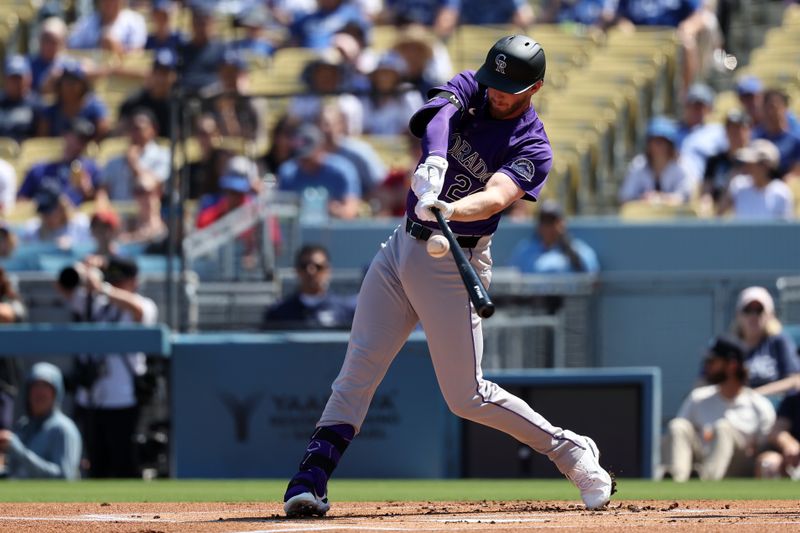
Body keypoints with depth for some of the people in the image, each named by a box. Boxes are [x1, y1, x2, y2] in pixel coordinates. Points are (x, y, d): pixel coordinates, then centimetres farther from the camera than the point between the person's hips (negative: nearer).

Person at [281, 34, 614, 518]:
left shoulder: (533, 147, -11)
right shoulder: (470, 90, 1)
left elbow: (495, 196, -30)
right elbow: (439, 110, -22)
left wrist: (446, 210, -50)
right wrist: (434, 160, -44)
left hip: (452, 264, -5)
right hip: (403, 245, 5)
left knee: (467, 396, -5)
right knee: (358, 369, -2)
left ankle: (572, 452, 11)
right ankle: (312, 478, -4)